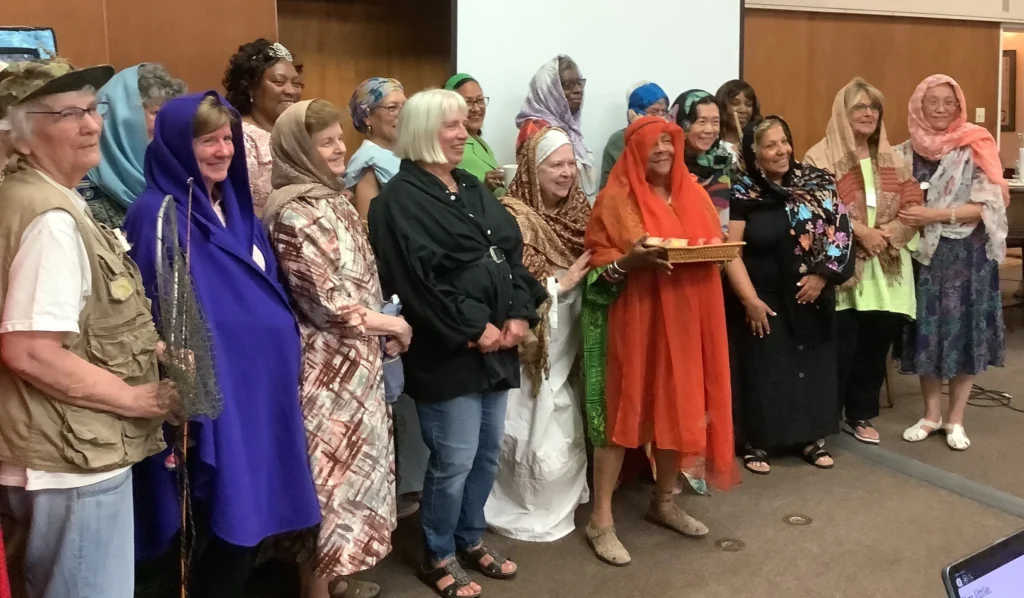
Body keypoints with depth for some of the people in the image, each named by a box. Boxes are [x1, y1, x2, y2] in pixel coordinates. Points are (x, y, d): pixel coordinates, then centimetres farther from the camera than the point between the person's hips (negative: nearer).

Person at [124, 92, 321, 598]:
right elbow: (157, 321, -17)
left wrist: (285, 365, 14)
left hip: (260, 390, 8)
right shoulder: (157, 215, -13)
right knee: (234, 530, 0)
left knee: (255, 523, 14)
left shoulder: (237, 207, 12)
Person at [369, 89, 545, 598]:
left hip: (497, 345, 8)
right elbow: (417, 278, -18)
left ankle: (470, 540, 34)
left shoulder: (472, 188, 15)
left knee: (487, 453, 15)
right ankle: (439, 557, 20)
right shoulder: (400, 198, -9)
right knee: (454, 461, -1)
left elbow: (513, 251, 11)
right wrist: (474, 329, -16)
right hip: (446, 352, -8)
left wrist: (519, 314, -4)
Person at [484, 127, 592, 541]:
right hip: (533, 343, -7)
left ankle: (563, 502, 34)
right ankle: (529, 513, 19)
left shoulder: (577, 209, 8)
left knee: (567, 430, 15)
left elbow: (593, 266, 15)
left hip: (569, 342, 7)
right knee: (539, 433, 1)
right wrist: (564, 281, -17)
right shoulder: (512, 216, -14)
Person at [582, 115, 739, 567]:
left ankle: (663, 501, 29)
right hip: (633, 317, -5)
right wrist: (632, 259, -26)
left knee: (680, 406, 10)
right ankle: (601, 519, 5)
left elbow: (713, 243, 18)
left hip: (686, 317, 6)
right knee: (623, 409, -3)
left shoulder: (693, 194, 11)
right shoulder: (616, 198, -6)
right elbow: (597, 262, -7)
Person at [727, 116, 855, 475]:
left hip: (811, 298, 4)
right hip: (764, 300, -3)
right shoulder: (742, 193, -8)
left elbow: (840, 230, 2)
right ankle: (756, 442, 14)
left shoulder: (816, 183, 2)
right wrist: (750, 300, -15)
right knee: (764, 371, 1)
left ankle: (812, 437, 24)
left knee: (813, 366, 10)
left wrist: (822, 274, -9)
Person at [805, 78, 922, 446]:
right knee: (842, 347, -5)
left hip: (887, 268, 5)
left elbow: (913, 203, 7)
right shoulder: (821, 156, -3)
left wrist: (887, 232, -10)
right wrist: (859, 230, -19)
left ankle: (861, 416, 24)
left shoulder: (891, 158, 15)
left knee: (876, 345, 9)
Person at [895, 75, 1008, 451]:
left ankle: (956, 419, 15)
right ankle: (931, 414, 20)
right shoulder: (906, 152, 4)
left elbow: (988, 206, -11)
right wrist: (906, 220, -12)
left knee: (964, 332, 2)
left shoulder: (975, 147, -5)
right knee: (926, 331, 6)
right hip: (923, 253, 3)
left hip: (967, 255, -2)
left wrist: (934, 215, -19)